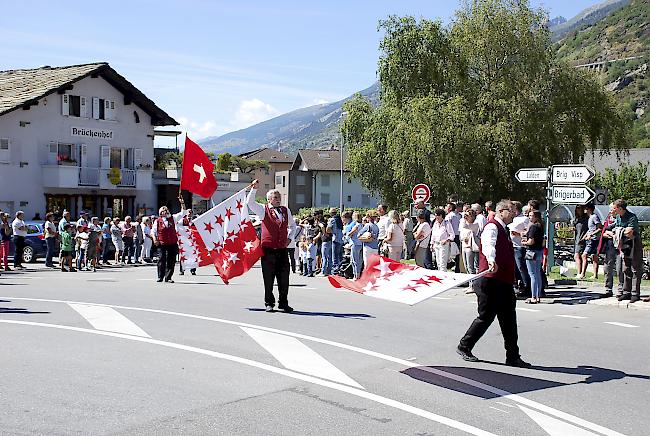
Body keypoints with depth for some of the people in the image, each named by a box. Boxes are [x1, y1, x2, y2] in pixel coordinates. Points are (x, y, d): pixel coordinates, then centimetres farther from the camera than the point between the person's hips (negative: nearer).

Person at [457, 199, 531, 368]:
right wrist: (491, 260, -55)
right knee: (486, 317, -1)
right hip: (490, 282, -9)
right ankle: (464, 347, 16)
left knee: (509, 319, 7)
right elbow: (488, 244, -36)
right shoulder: (492, 227, -13)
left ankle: (513, 356, 12)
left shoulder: (503, 229, 18)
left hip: (503, 283, 9)